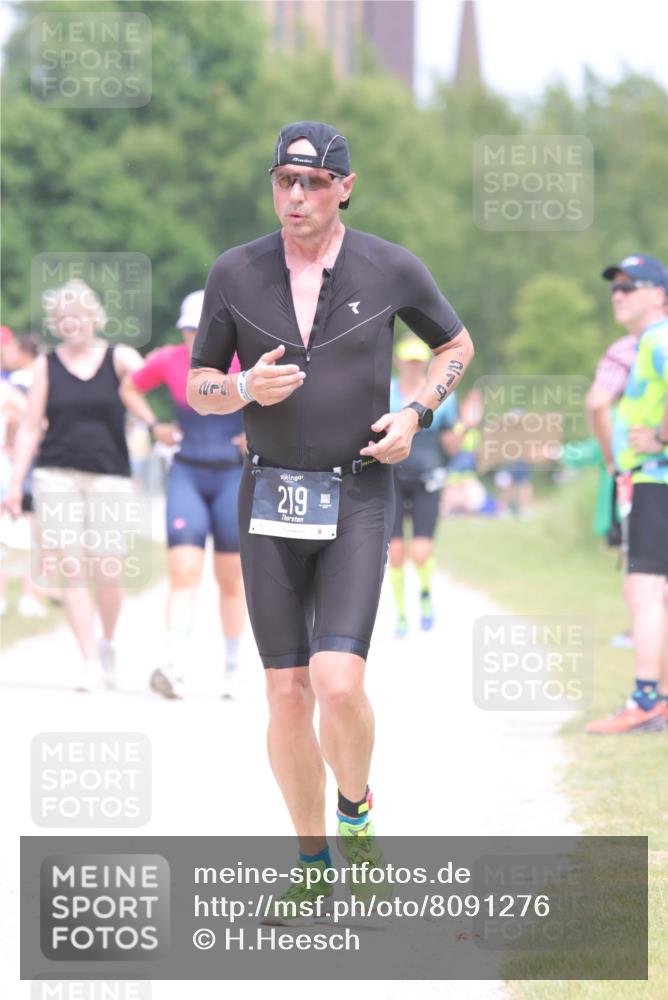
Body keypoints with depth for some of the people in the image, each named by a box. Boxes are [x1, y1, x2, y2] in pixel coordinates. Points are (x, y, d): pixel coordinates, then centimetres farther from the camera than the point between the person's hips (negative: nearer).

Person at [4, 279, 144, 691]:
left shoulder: (118, 357, 5)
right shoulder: (46, 365, 8)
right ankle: (90, 661, -1)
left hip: (109, 476, -1)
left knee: (108, 572, -3)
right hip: (56, 475, 1)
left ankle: (108, 642, 25)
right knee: (72, 571, -5)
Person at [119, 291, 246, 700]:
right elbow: (130, 388, 18)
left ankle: (233, 667, 19)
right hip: (187, 476, 1)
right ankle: (174, 666, -23)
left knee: (231, 578, 7)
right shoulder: (168, 361, -1)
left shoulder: (246, 361, -9)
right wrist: (155, 426, 5)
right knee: (184, 571, -13)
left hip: (234, 477, -1)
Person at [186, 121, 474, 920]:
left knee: (339, 685, -18)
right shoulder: (235, 274, -3)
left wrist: (414, 417, -5)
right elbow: (198, 388, 6)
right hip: (270, 498, 2)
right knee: (288, 694, 2)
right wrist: (247, 389, -17)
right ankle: (312, 866, 19)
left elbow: (456, 345, 12)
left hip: (358, 502, -2)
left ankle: (355, 809, 13)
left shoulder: (390, 269, -6)